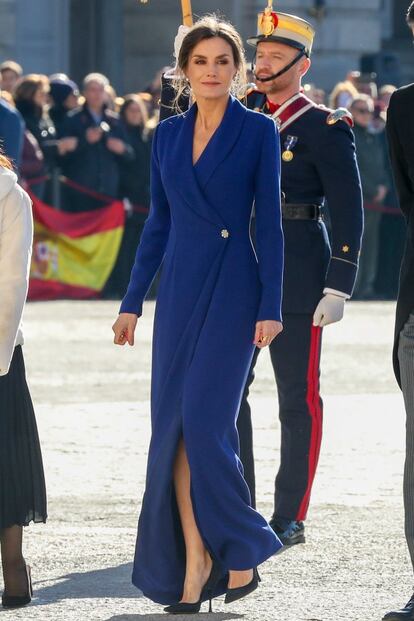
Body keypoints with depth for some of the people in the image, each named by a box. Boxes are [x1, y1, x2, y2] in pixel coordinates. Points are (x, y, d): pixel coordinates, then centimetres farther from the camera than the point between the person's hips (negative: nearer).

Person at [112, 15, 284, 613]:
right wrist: (132, 301, 11)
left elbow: (269, 221, -4)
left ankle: (243, 550, 1)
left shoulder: (258, 131, -2)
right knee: (173, 426, 0)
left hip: (233, 285, -5)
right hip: (179, 288, 5)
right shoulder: (168, 134, 11)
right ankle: (193, 564, 4)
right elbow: (158, 223, 15)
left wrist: (270, 307, -9)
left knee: (205, 421, -13)